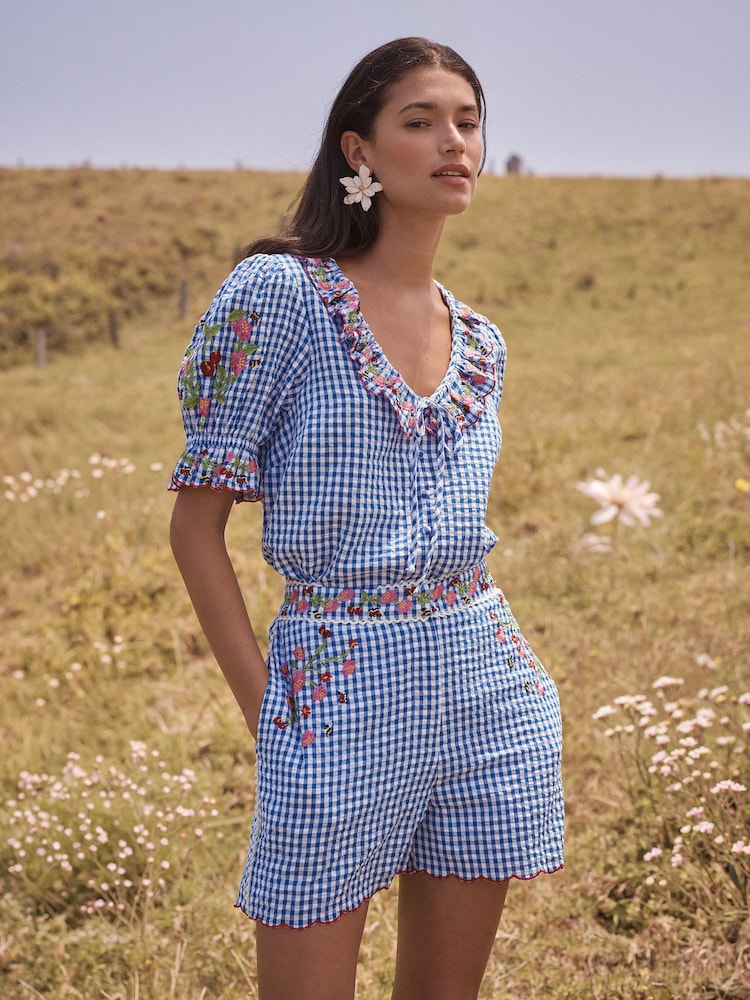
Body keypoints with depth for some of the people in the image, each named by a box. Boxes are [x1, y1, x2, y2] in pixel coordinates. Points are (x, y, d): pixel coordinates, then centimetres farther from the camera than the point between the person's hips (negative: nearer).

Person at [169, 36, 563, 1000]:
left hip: (488, 689, 5)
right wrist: (264, 706, -9)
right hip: (337, 690, -5)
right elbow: (197, 523, -7)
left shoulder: (479, 342, 10)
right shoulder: (278, 293, -8)